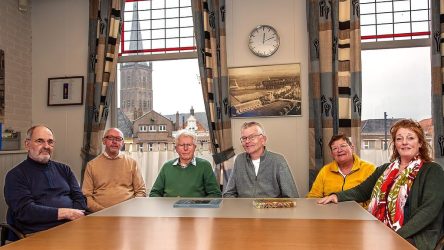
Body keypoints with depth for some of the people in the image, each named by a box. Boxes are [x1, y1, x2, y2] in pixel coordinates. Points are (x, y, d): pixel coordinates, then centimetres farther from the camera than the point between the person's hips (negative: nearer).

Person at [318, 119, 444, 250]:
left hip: (417, 236, -5)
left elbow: (429, 210, -13)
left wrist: (398, 235, -23)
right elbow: (361, 191, 17)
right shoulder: (385, 169, 15)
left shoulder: (432, 171, -1)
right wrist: (338, 196, -3)